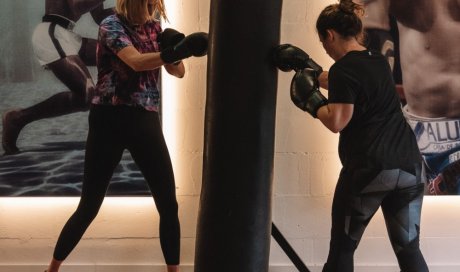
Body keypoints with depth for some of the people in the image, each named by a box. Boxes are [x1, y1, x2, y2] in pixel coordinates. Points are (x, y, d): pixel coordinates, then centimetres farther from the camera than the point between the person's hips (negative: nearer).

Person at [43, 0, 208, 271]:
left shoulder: (154, 28, 10)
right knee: (89, 206, 2)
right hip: (110, 121, -5)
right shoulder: (112, 24, -8)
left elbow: (179, 71, 7)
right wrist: (179, 50, -33)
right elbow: (136, 61, -25)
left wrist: (175, 49, -13)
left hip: (146, 121, 5)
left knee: (169, 204, 2)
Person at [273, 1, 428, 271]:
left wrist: (311, 98, -2)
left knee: (342, 249, 10)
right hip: (409, 165, 7)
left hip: (368, 169, -7)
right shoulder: (379, 61, 12)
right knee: (408, 248, 12)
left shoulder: (343, 69, -11)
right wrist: (311, 70, 26)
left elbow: (336, 122, -17)